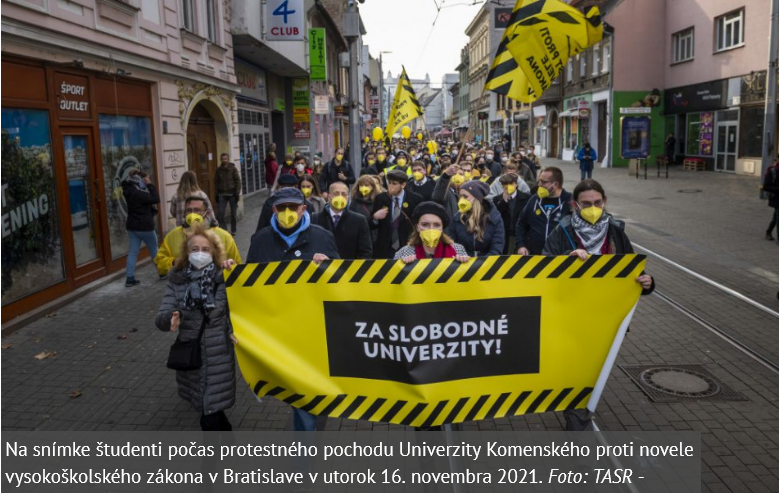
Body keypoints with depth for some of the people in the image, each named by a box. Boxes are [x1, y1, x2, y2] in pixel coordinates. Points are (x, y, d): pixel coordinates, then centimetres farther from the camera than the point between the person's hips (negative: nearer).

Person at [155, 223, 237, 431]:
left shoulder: (225, 278, -9)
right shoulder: (177, 280, -1)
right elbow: (161, 316, -7)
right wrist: (169, 319, -27)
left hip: (218, 357, -3)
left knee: (211, 418, -4)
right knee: (208, 411, 18)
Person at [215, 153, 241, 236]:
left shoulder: (233, 168, -3)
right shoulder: (218, 170, 4)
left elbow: (238, 181, -5)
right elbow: (216, 182, 9)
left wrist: (237, 193, -11)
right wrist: (217, 194, 5)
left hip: (232, 194, -2)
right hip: (222, 194, 2)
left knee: (233, 214, 7)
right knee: (220, 213, -8)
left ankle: (233, 231, 20)